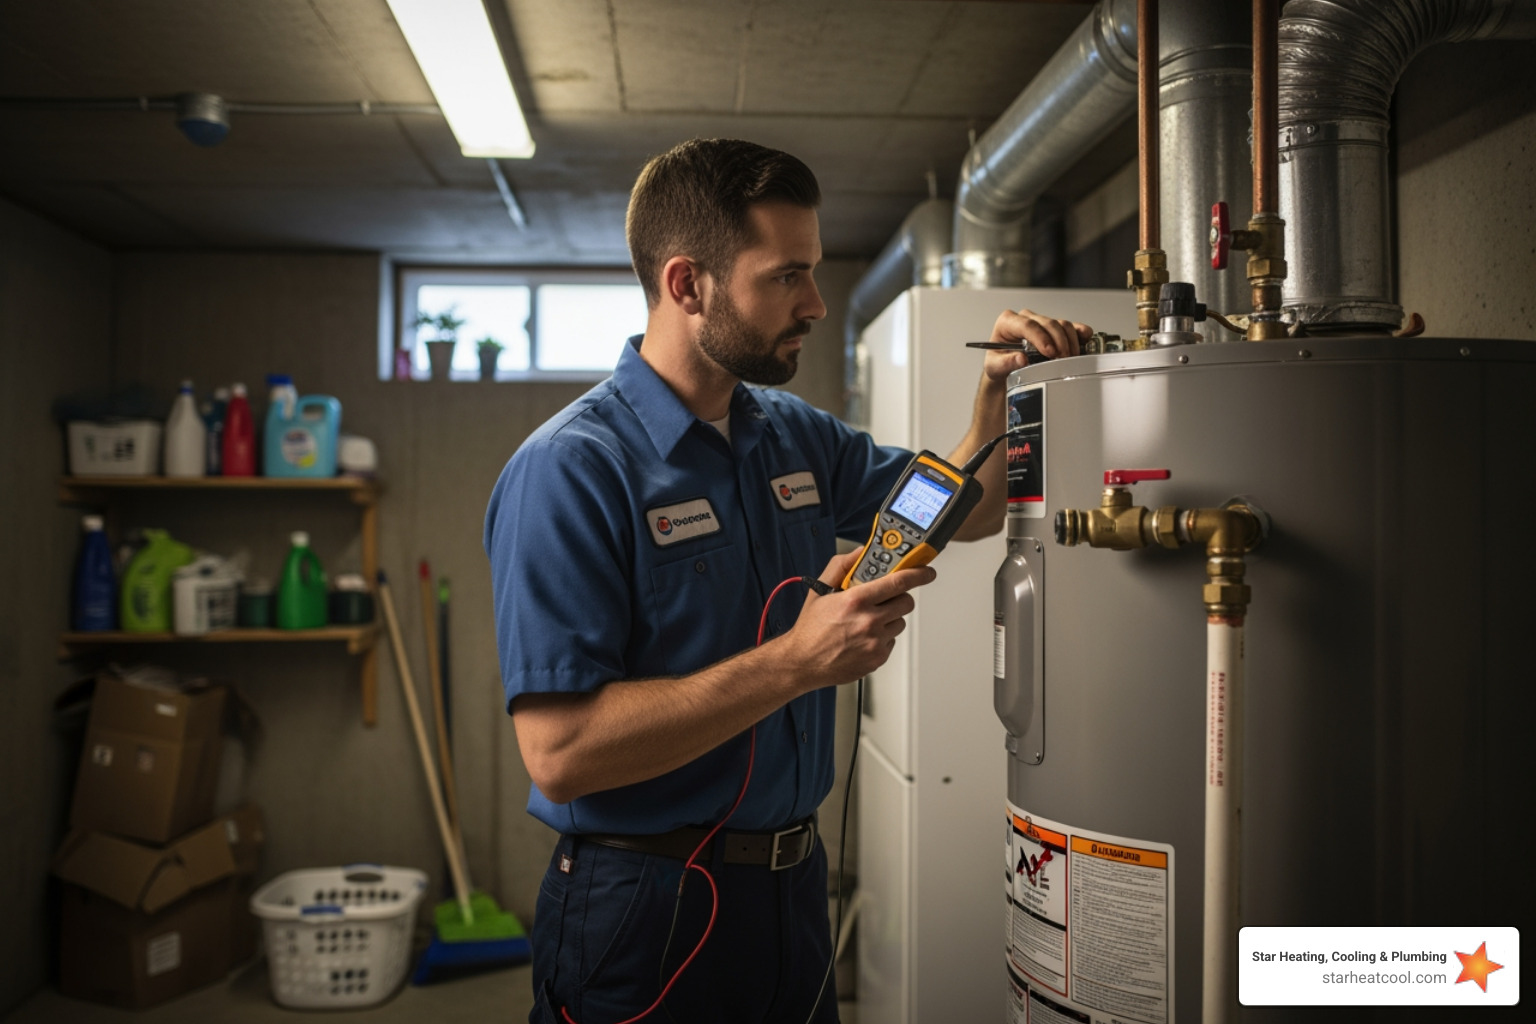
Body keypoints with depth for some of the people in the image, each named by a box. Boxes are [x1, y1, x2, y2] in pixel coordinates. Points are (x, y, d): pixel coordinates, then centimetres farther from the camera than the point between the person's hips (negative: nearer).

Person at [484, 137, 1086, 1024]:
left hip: (794, 883, 7)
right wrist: (799, 660, -28)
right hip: (647, 912, -7)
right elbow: (559, 754, -27)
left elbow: (965, 513, 17)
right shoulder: (569, 472, -20)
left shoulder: (797, 435, 4)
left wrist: (1000, 398, -3)